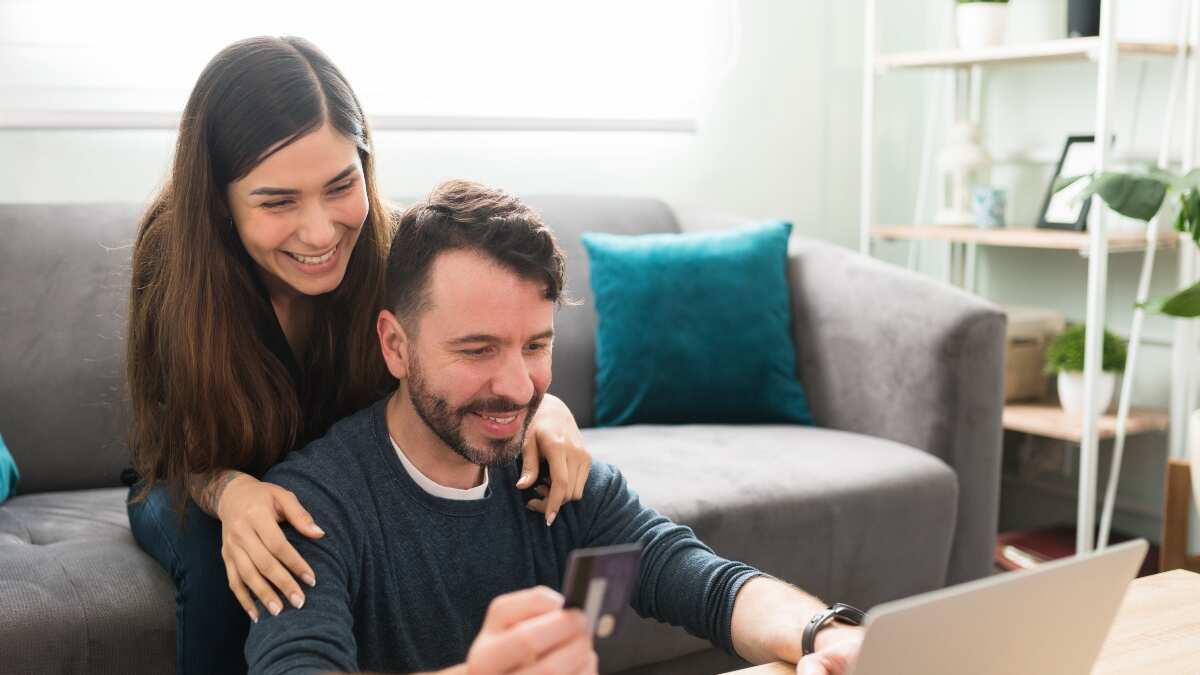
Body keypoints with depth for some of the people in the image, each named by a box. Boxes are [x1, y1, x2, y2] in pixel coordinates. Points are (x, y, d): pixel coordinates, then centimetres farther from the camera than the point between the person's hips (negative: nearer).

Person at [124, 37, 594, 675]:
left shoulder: (392, 251, -26)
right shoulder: (171, 255, -29)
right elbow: (176, 453, -21)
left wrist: (542, 405, -38)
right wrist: (231, 492, -46)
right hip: (194, 493, -1)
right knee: (219, 566, -33)